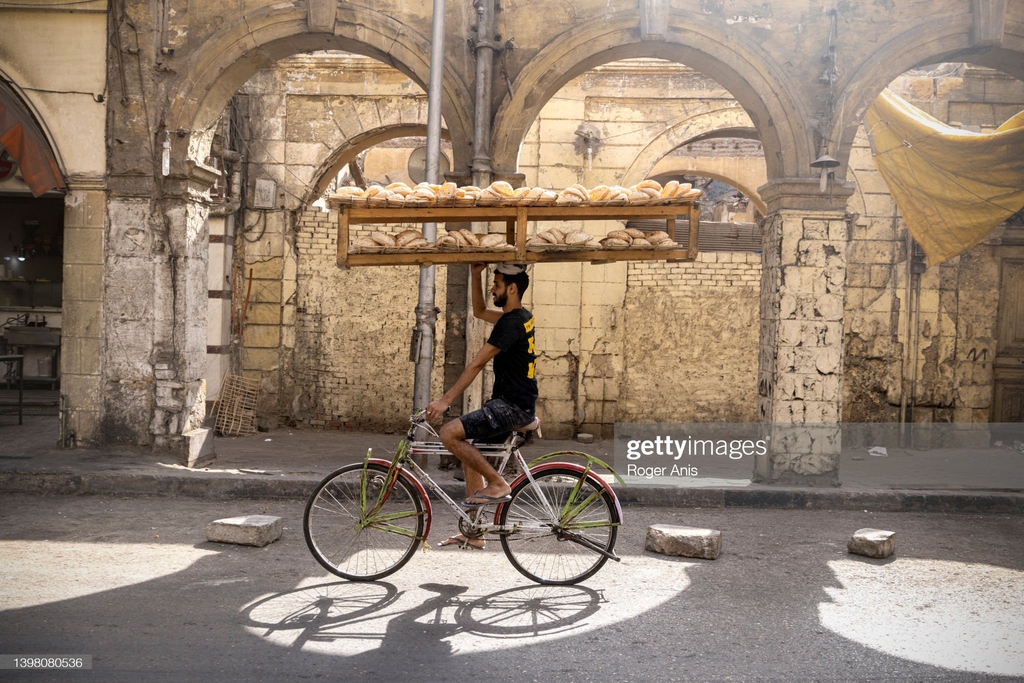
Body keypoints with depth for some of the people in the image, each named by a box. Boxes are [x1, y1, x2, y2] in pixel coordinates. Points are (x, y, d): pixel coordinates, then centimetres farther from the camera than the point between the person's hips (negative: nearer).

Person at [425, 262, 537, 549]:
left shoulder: (511, 323, -17)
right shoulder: (521, 317, 14)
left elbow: (476, 365, -19)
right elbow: (479, 311, 30)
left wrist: (445, 400, -19)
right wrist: (476, 276, 17)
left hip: (512, 406, -11)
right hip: (512, 403, 11)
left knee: (450, 433, -21)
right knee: (470, 453, 16)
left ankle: (498, 484, -9)